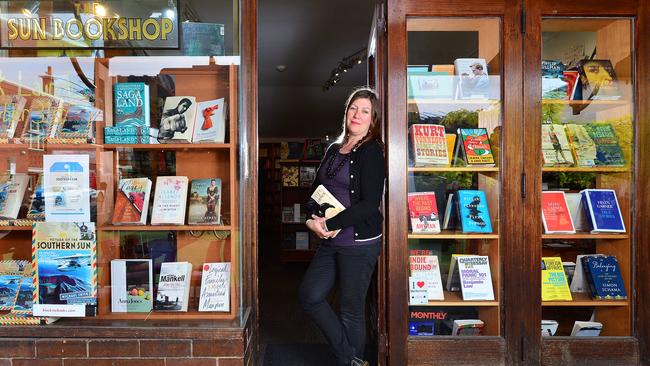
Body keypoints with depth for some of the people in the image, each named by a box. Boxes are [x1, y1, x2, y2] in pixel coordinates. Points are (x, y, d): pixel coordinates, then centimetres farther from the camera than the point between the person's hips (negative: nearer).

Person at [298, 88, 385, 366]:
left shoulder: (372, 153, -9)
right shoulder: (334, 149, 13)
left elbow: (370, 204, -16)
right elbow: (316, 188, 16)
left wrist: (329, 224, -17)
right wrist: (313, 218, -4)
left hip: (360, 241, -7)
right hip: (331, 241, 8)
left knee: (351, 310, 4)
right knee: (309, 295, 6)